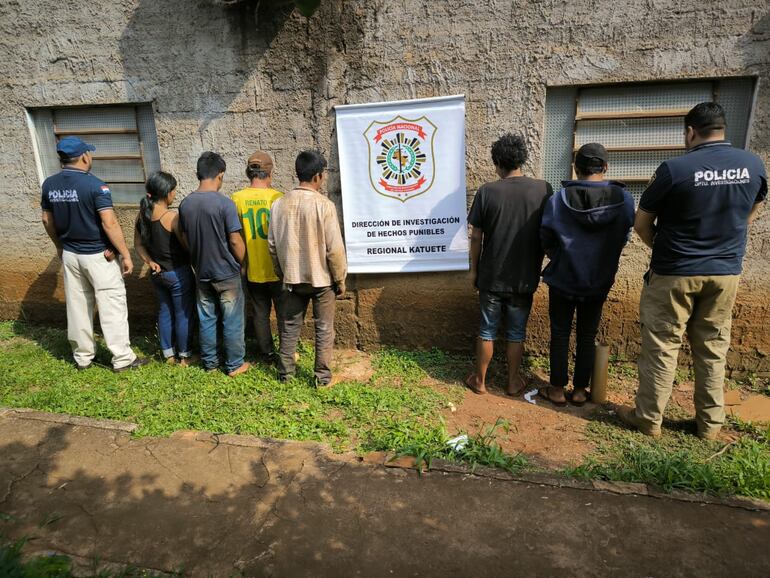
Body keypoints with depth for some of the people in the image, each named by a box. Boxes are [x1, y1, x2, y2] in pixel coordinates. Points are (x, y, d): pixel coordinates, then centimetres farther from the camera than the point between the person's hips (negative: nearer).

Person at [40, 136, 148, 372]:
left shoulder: (49, 184, 2)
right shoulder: (95, 185, -18)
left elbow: (47, 220, 11)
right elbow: (109, 223, -21)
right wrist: (126, 254, -16)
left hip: (70, 254, 6)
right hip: (98, 255, -6)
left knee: (77, 306, 15)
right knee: (112, 307, 2)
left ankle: (82, 357, 26)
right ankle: (122, 359, 8)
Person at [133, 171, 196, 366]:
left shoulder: (142, 214, -1)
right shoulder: (172, 217, -22)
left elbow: (138, 244, 6)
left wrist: (150, 262, 2)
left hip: (157, 273, 7)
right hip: (178, 273, -7)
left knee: (164, 311, 18)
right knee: (183, 314, 8)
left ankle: (168, 354, 29)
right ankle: (185, 356, 19)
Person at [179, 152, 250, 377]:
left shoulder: (185, 204, -1)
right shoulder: (224, 203, -18)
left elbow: (186, 239, 8)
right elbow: (235, 242, -17)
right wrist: (242, 264, 0)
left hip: (202, 273, 5)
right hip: (227, 274, -5)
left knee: (206, 319, 16)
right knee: (232, 322, 7)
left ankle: (210, 362, 27)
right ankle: (234, 365, 17)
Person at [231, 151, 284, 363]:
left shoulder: (237, 199, -5)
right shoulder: (276, 197, -14)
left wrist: (241, 261, 15)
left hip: (253, 270, 3)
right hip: (277, 268, -3)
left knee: (260, 312, 16)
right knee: (283, 313, 13)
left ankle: (266, 353, 25)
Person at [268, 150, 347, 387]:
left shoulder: (279, 204, -2)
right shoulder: (324, 205, -16)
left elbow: (272, 244, 4)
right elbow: (334, 248, -15)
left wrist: (282, 273, 16)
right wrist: (340, 280, -3)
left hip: (292, 277, 4)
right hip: (321, 278, -4)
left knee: (290, 326, 16)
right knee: (324, 328, 9)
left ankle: (286, 372, 26)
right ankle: (323, 376, 16)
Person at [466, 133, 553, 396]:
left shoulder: (487, 191, -11)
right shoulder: (543, 189, -6)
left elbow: (476, 236, -7)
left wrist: (474, 269, 6)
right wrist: (537, 265, 15)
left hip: (492, 276, -1)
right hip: (524, 277, 1)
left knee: (487, 330, 13)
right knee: (516, 332, 15)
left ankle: (480, 380, 25)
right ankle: (513, 382, 26)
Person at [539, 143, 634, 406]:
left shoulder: (558, 199, -16)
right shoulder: (624, 199, -12)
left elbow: (546, 240, -6)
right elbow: (623, 239, 0)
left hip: (562, 279, -1)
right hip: (599, 282, 2)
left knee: (560, 335, 12)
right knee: (587, 337, 15)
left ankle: (557, 389, 21)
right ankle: (580, 390, 25)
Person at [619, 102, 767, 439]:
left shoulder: (675, 169, -16)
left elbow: (641, 224, -7)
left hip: (674, 273, -4)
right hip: (726, 272, 5)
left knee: (661, 347, 5)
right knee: (713, 349, 14)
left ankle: (649, 419, 16)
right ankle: (710, 423, 25)